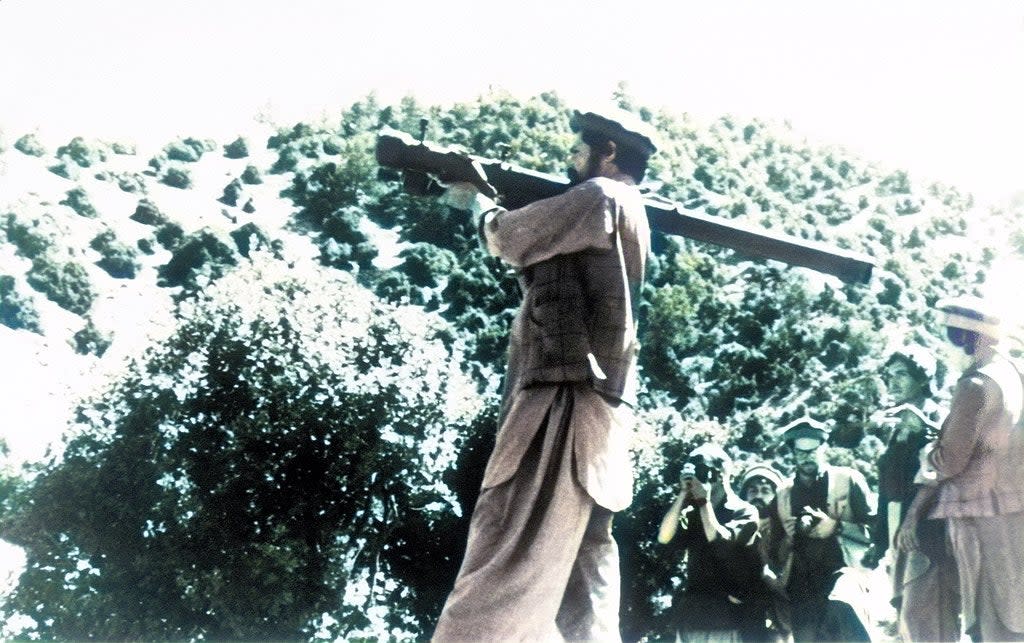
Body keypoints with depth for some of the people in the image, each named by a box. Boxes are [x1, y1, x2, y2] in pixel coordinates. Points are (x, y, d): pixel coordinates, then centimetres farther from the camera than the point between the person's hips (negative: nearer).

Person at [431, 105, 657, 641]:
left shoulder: (599, 196, -6)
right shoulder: (623, 213, 23)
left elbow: (505, 239, 1)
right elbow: (528, 241, 25)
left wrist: (478, 201, 20)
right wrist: (487, 201, 27)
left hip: (568, 393, -10)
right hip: (599, 400, 10)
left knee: (507, 557, -16)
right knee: (582, 556, 8)